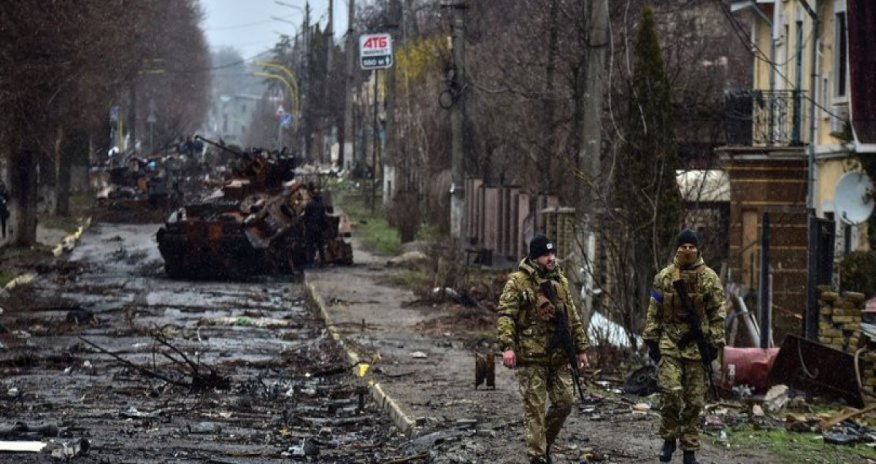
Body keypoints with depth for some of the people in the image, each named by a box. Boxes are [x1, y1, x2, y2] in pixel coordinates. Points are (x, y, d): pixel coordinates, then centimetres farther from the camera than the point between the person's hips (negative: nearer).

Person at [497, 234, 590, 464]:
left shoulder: (560, 281, 13)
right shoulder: (517, 282, -6)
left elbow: (573, 318, 19)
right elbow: (505, 316, -14)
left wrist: (581, 348, 17)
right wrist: (507, 346, -26)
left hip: (559, 356, 6)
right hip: (531, 357, -6)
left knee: (565, 402, 6)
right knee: (535, 407, -3)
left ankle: (544, 443, 26)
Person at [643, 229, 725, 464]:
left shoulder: (709, 278, 2)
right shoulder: (664, 276, 5)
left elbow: (717, 314, 3)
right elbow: (654, 312, 8)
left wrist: (714, 344, -3)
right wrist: (651, 340, 4)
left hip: (697, 345, 0)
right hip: (670, 342, 0)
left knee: (694, 401, 3)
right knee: (671, 391, -16)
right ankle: (669, 438, 4)